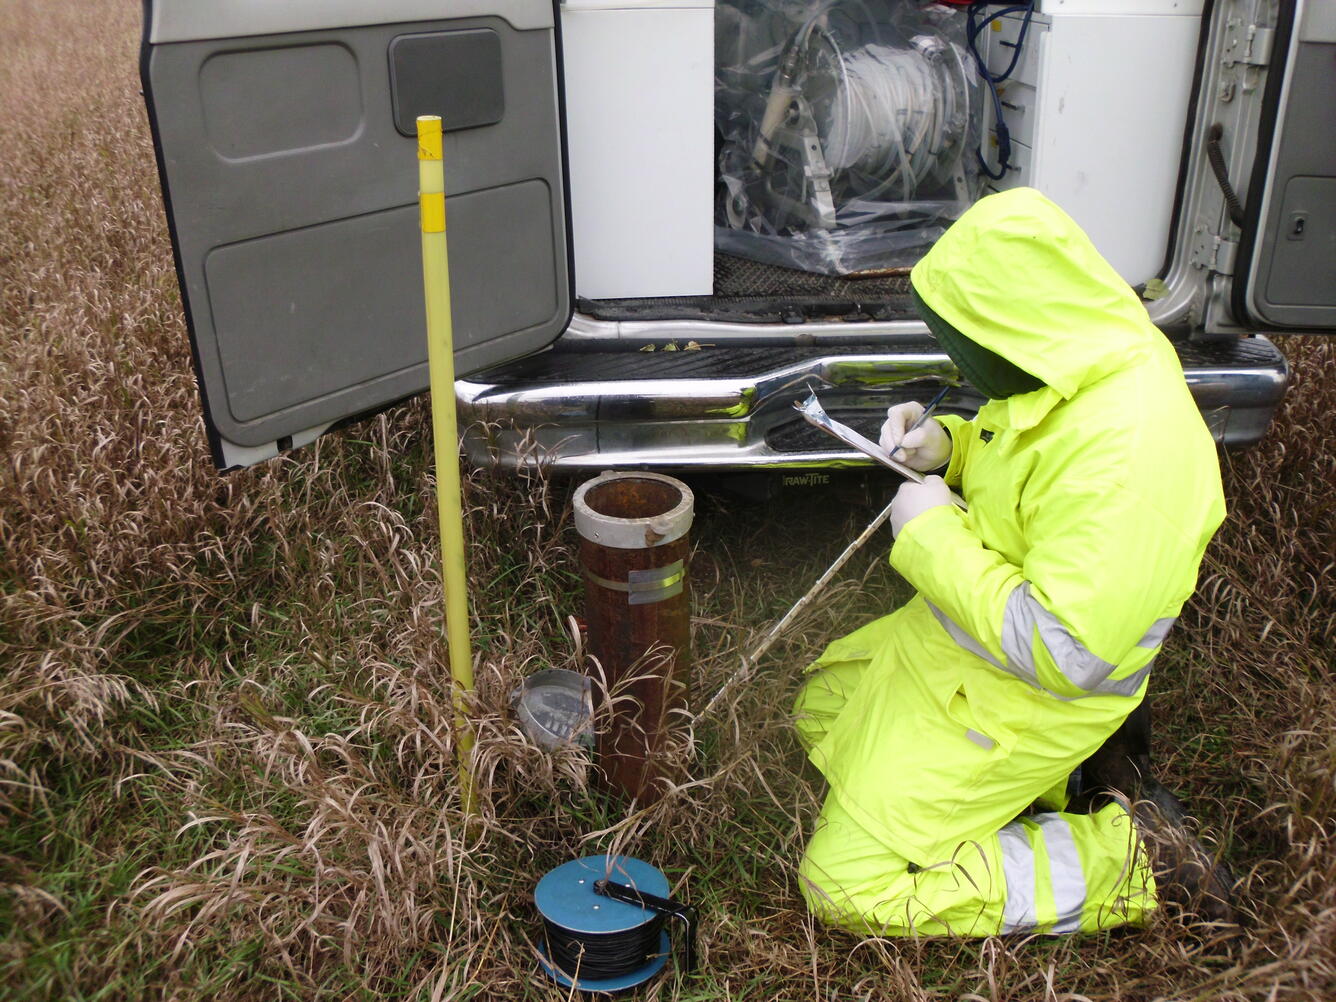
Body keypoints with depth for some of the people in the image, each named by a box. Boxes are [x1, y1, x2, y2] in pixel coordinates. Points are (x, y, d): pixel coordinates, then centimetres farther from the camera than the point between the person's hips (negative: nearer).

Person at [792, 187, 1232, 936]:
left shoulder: (1125, 453, -36)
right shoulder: (1087, 363, -6)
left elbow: (1065, 653, -35)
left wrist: (933, 534, -26)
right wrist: (945, 446, -6)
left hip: (1012, 699, -10)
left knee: (846, 887, -6)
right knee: (822, 711, 25)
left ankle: (1128, 859, 1)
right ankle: (1022, 787, 17)